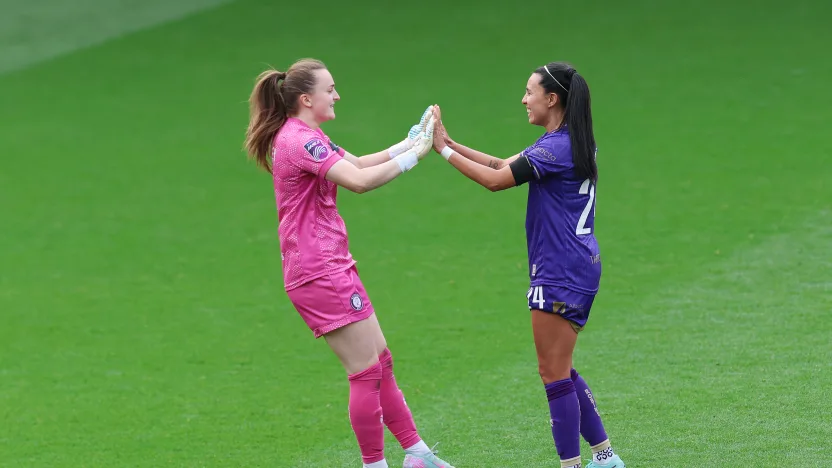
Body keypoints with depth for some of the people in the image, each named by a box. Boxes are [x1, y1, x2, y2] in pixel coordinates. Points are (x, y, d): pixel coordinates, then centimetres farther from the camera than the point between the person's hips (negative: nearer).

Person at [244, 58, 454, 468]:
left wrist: (412, 140, 8)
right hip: (321, 274, -11)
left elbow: (359, 164, 17)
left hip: (329, 269, 11)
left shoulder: (306, 138, 17)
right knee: (367, 372, -6)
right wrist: (411, 156, -20)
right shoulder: (300, 140, -18)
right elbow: (358, 181, -27)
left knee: (380, 361, 14)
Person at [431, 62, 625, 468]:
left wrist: (443, 149, -12)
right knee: (560, 372, 17)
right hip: (576, 268, 10)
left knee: (554, 373, -5)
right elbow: (503, 165, 13)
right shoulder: (567, 142, 13)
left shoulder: (557, 148, -18)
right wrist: (449, 142, 7)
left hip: (561, 274, -10)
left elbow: (496, 180, -18)